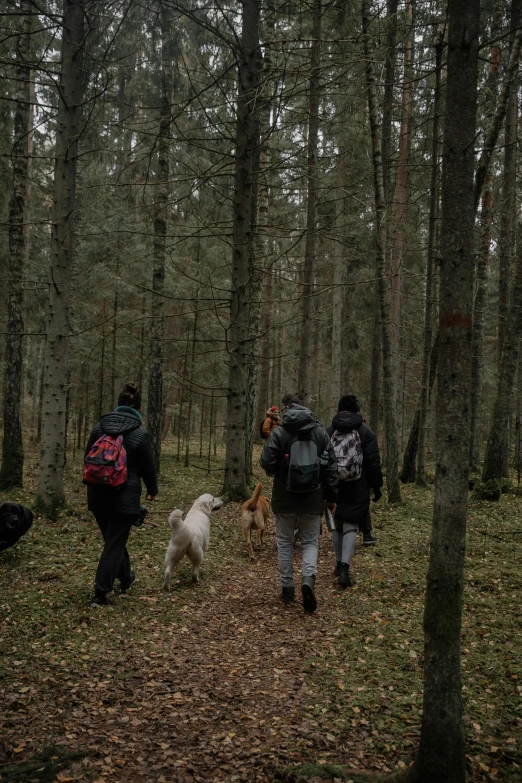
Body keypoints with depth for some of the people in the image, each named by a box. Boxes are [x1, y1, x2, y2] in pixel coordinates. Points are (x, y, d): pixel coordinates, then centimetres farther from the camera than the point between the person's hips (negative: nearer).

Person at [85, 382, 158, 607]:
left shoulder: (100, 426, 1)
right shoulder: (141, 433, -12)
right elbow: (148, 467, -5)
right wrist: (152, 490, 14)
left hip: (98, 495, 5)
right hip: (125, 497, -5)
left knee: (113, 538, 22)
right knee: (115, 542, 2)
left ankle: (125, 578, 39)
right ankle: (100, 594, -1)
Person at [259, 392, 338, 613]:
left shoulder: (279, 432, -9)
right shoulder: (320, 432, 1)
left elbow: (266, 463, -13)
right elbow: (331, 466, 1)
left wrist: (275, 472, 12)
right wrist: (331, 496, 8)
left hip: (285, 500, -2)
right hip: (312, 500, 2)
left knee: (285, 543, 14)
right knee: (310, 542, 13)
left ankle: (287, 588, 17)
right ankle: (308, 578, -11)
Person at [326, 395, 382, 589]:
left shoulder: (328, 431, 1)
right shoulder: (365, 431, -3)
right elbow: (373, 463, -4)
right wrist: (376, 486, 5)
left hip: (334, 486, 2)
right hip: (357, 488, -2)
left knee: (337, 524, 15)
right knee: (350, 526, -2)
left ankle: (340, 564, 26)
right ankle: (344, 569, -14)